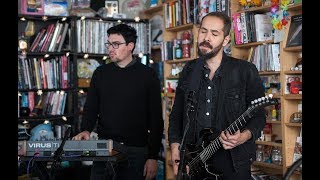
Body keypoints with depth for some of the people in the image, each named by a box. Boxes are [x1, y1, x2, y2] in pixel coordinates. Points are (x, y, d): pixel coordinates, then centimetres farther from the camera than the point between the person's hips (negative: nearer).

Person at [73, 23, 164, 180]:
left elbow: (156, 119, -4)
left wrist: (153, 157, -8)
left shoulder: (147, 75, -2)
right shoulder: (100, 73, 9)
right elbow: (91, 108, 11)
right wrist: (86, 130, -10)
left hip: (136, 150, -3)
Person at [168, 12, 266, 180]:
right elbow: (176, 114, 12)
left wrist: (244, 136, -19)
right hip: (193, 161, 4)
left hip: (233, 161, -3)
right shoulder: (189, 70, 7)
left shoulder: (246, 71, -4)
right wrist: (175, 146, 0)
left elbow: (259, 115, -1)